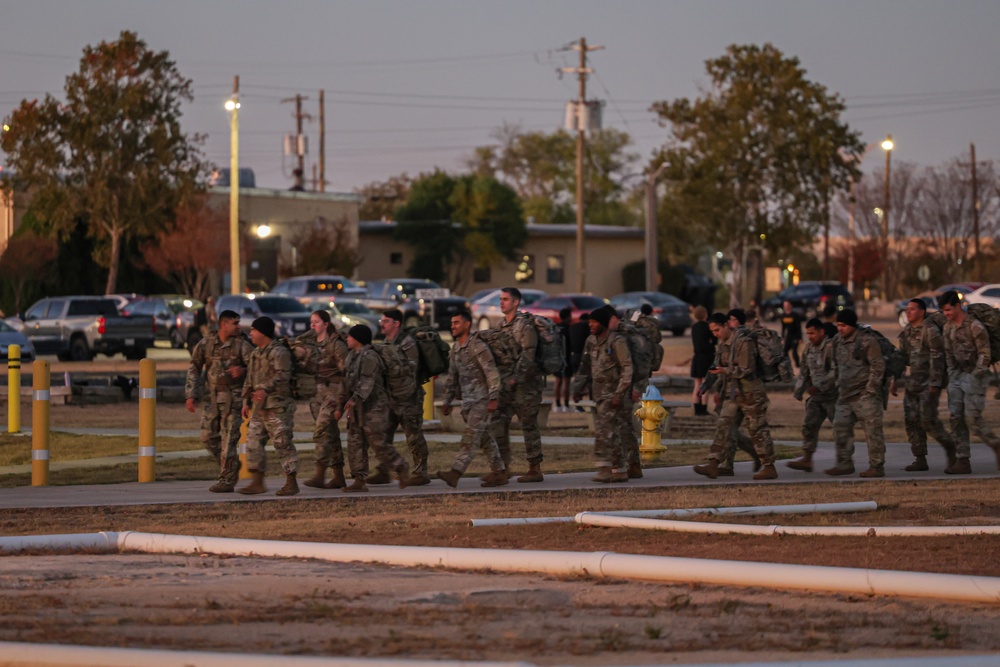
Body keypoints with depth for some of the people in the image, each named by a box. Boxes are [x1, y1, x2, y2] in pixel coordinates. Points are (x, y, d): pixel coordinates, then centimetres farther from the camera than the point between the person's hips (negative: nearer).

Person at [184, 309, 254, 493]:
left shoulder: (242, 345, -4)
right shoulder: (206, 344, 3)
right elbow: (194, 369, 8)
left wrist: (243, 371, -27)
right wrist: (191, 395, 2)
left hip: (233, 397, -4)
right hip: (211, 397, 4)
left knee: (229, 439, -7)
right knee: (208, 436, 6)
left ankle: (227, 480, -2)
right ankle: (231, 466, 26)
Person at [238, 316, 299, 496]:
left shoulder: (279, 352, -12)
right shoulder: (256, 353, 18)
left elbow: (282, 375, -26)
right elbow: (250, 379, 24)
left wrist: (266, 389, -37)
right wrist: (246, 401, 18)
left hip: (278, 406, -9)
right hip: (260, 407, 9)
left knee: (283, 443, -6)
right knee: (254, 442, 6)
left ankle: (291, 483, -1)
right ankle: (257, 482, 10)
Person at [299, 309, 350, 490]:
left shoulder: (336, 344, -10)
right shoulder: (310, 341, 10)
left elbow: (345, 371, -13)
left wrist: (341, 395, -19)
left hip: (332, 390, -7)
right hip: (316, 391, 7)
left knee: (321, 430, -16)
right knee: (331, 434, 9)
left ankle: (320, 475, -17)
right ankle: (338, 477, 12)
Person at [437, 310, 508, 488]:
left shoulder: (477, 346, -13)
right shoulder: (455, 349, 13)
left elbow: (492, 373, -17)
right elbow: (452, 377, 21)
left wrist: (493, 398, -23)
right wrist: (447, 402, 21)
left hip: (482, 400, -9)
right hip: (468, 400, 9)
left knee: (470, 437, -15)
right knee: (485, 439, 11)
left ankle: (455, 473, -25)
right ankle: (499, 473, 17)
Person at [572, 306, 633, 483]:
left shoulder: (617, 342, -12)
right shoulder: (591, 342, 12)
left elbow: (627, 369, -14)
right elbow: (585, 368, 20)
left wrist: (619, 394, -20)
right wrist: (578, 388, 9)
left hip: (613, 393, -8)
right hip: (599, 393, 8)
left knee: (604, 430, -17)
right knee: (612, 434, 10)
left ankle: (605, 468, -18)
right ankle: (619, 471, 15)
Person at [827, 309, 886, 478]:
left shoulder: (867, 342, -12)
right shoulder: (838, 342, 10)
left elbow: (878, 367, -11)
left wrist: (871, 389, -13)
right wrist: (839, 383, 18)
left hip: (865, 395, -8)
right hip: (845, 394, 8)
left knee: (872, 430, -5)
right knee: (840, 428, 9)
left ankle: (876, 466, -2)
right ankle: (845, 463, 18)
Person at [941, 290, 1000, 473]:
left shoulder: (975, 326, -15)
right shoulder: (948, 327, 8)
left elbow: (984, 354, -14)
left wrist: (976, 377, -16)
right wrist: (952, 375, 9)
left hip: (975, 375, -8)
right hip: (958, 375, 8)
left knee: (972, 417, -12)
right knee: (956, 418, 1)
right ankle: (962, 461, 3)